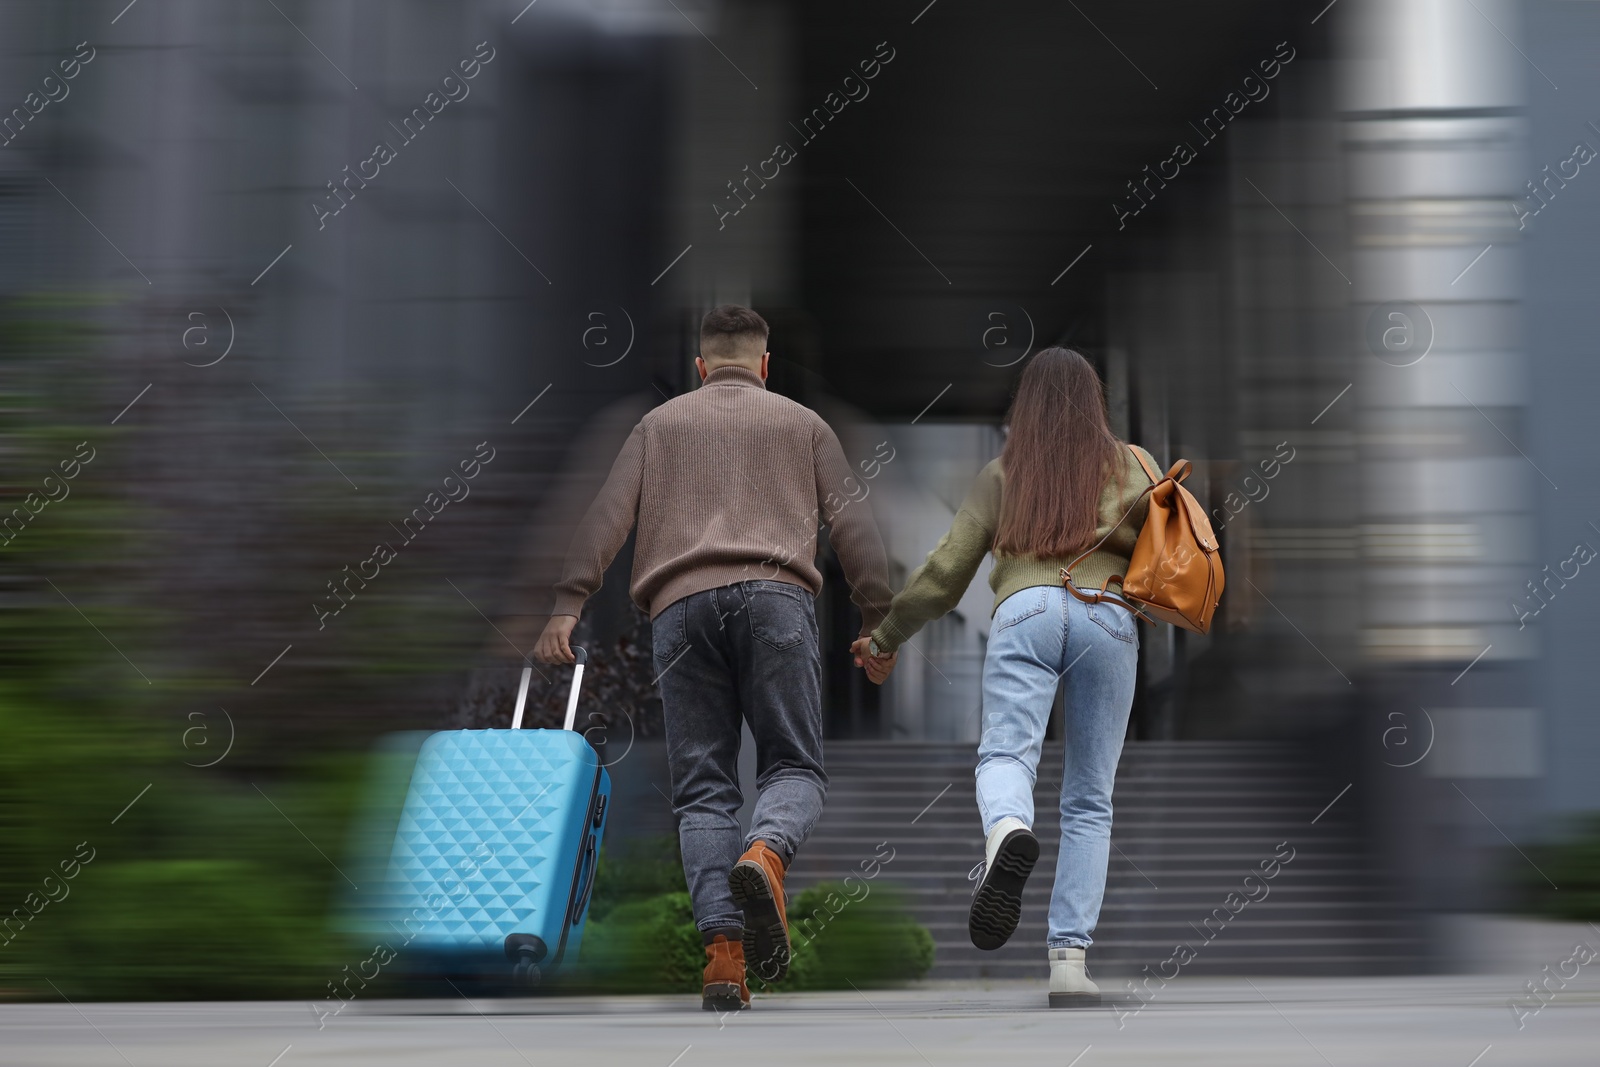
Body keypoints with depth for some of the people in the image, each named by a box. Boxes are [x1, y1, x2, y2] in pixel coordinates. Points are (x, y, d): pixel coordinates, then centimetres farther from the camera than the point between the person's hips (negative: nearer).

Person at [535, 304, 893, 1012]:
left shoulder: (660, 423, 23)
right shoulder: (803, 424, 22)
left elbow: (608, 513, 9)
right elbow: (851, 523, 12)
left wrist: (568, 603, 0)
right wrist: (877, 618, 12)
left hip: (681, 604, 1)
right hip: (776, 596, -1)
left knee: (703, 785, 2)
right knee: (793, 766, 3)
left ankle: (722, 949, -14)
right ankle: (763, 856, -31)